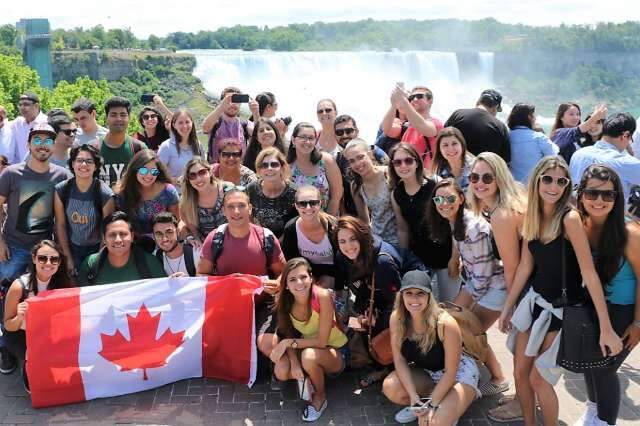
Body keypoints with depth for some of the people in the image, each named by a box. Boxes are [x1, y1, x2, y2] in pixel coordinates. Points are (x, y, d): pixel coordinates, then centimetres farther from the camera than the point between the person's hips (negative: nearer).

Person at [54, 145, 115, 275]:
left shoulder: (106, 194, -17)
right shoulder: (61, 190, -9)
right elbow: (60, 225, -4)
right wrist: (68, 258, -3)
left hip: (96, 250, -2)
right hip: (72, 249, 2)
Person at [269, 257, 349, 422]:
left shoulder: (323, 296, -30)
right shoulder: (286, 300, -15)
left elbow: (321, 341, -26)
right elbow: (287, 335, -10)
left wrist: (289, 343, -28)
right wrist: (294, 362, -26)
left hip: (336, 351, -4)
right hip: (307, 349, 4)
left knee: (309, 356, -35)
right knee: (281, 371, -24)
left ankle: (320, 396, -6)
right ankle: (308, 377, 9)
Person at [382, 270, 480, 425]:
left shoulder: (446, 324, -31)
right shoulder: (397, 318, -18)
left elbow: (450, 372, -22)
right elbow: (399, 360, -9)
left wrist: (432, 404, -22)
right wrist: (414, 396, -19)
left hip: (459, 373, -4)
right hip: (426, 371, 4)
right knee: (390, 388, -23)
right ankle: (420, 405, 6)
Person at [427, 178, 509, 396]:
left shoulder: (474, 228, -30)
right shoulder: (453, 221, -3)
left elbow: (484, 273, -23)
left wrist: (472, 300, -9)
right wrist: (466, 290, 11)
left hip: (495, 285, -9)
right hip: (476, 280, 9)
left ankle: (498, 380, 20)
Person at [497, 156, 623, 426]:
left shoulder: (570, 218, -21)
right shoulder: (532, 217, -2)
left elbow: (589, 273, -23)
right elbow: (525, 267, 5)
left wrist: (606, 328, -23)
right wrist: (507, 308, 10)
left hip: (562, 309, -6)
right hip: (535, 301, 6)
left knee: (538, 378, 1)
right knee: (519, 372, 11)